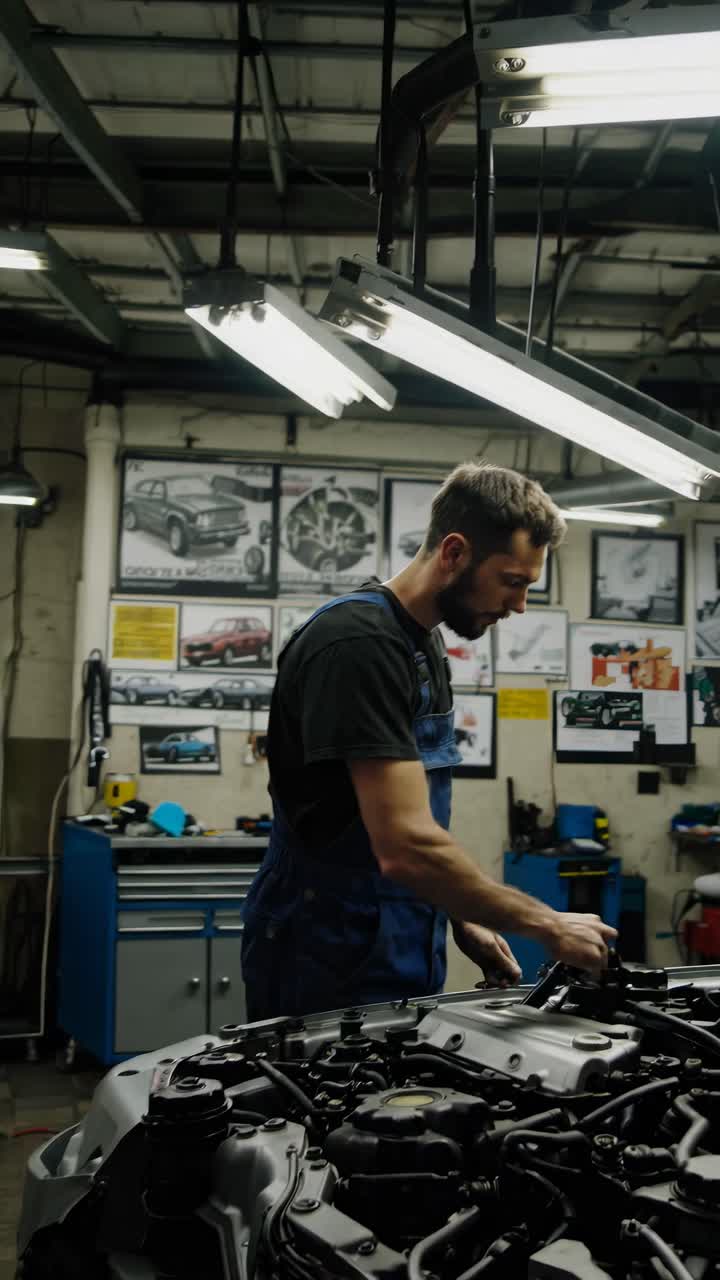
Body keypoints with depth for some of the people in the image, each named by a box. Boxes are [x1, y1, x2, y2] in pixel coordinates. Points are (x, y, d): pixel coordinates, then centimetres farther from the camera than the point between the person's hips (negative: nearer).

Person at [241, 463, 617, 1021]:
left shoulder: (425, 645, 9)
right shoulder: (358, 644, -23)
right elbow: (407, 847, -29)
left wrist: (463, 921, 11)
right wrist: (548, 926, -20)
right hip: (332, 973, -9)